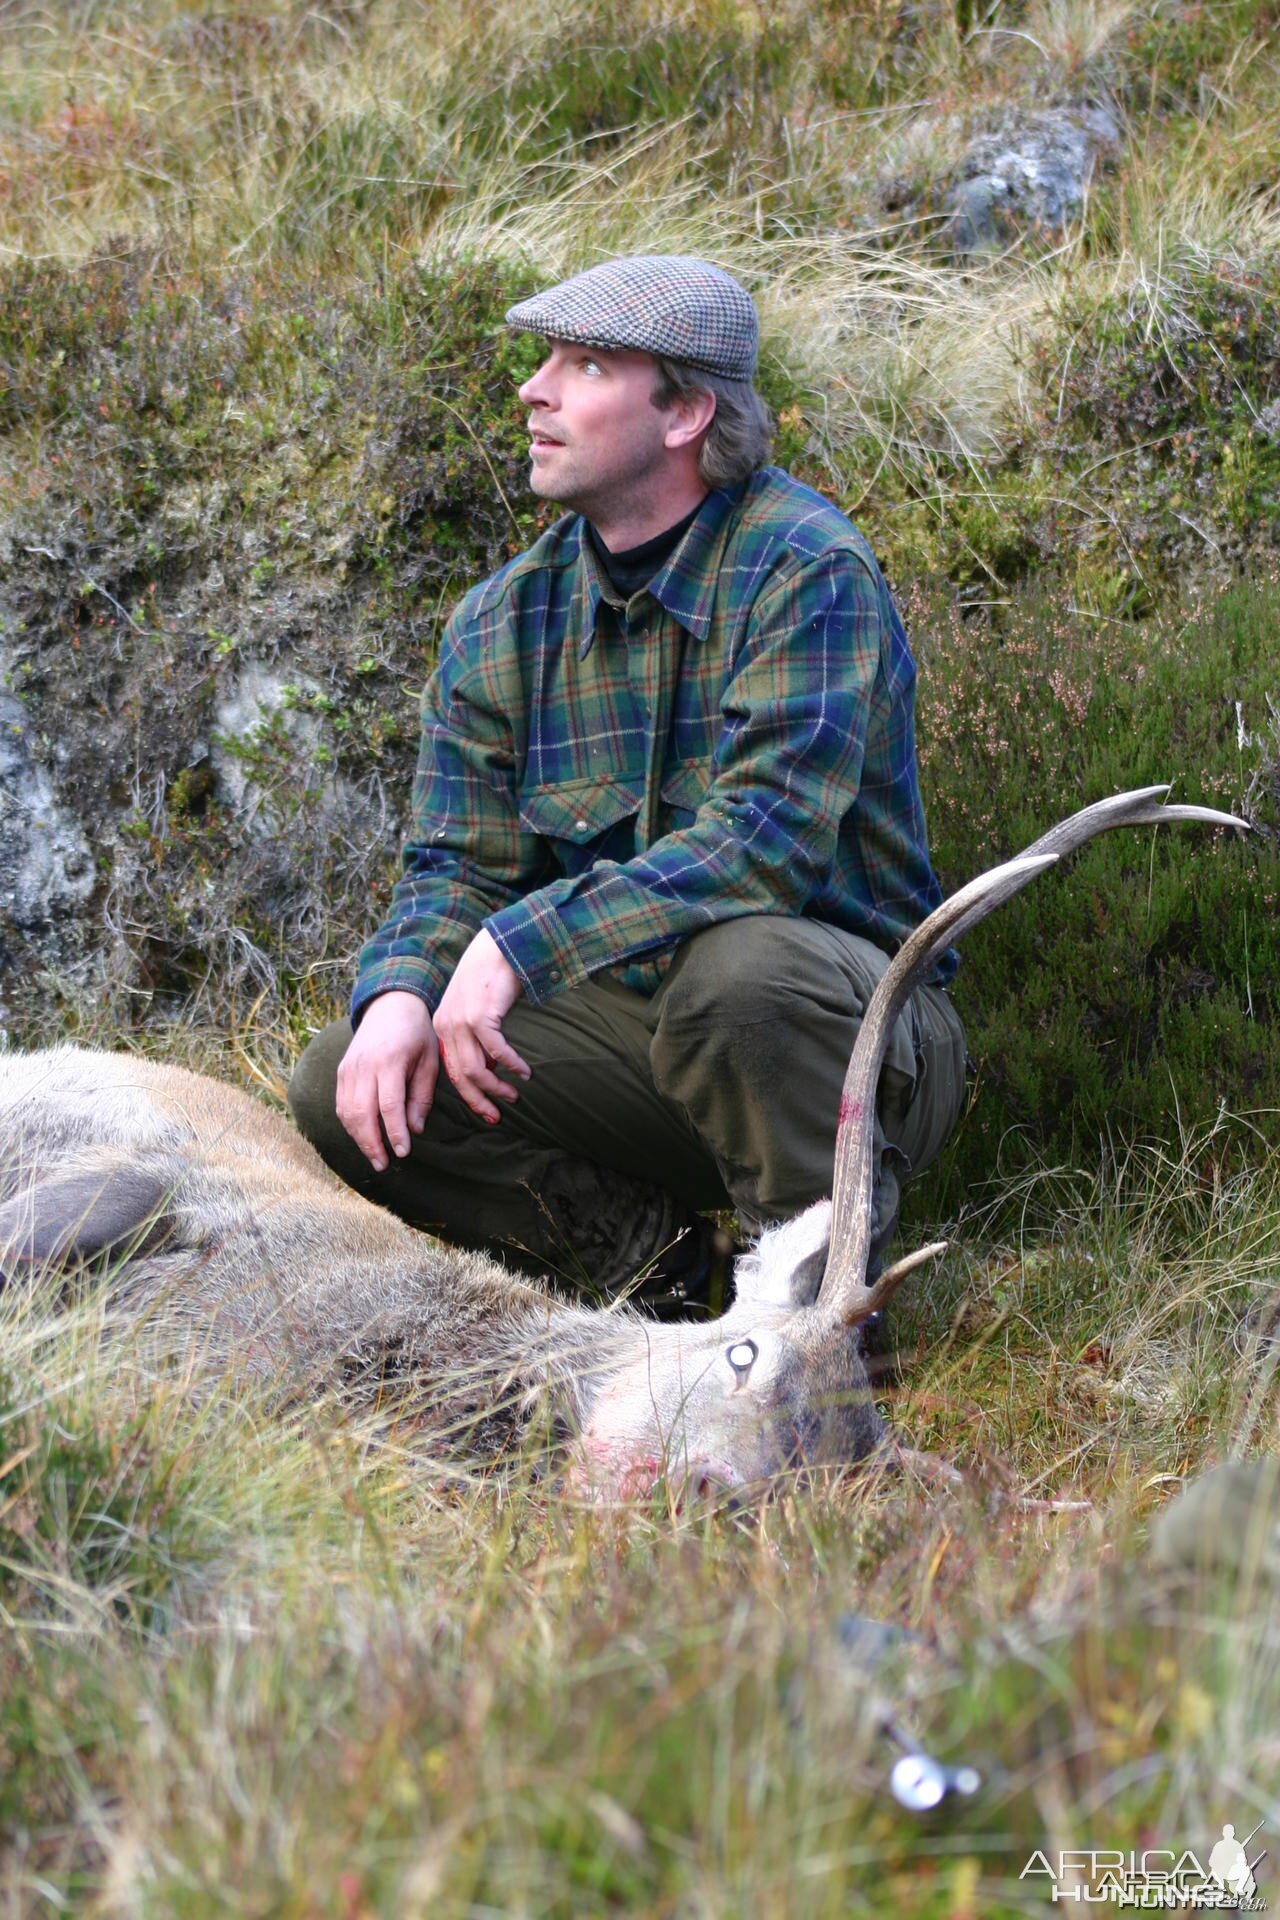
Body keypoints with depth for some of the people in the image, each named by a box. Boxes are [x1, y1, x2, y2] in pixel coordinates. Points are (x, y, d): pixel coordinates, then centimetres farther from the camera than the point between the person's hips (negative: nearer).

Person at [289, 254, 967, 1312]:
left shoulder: (807, 572, -16)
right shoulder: (503, 621, 4)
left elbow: (762, 840, -27)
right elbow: (457, 863, 4)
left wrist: (521, 942, -30)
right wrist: (399, 992, -19)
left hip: (856, 1036, -5)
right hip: (637, 1027, 5)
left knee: (735, 961, -39)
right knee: (348, 1089, -12)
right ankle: (647, 1252, 0)